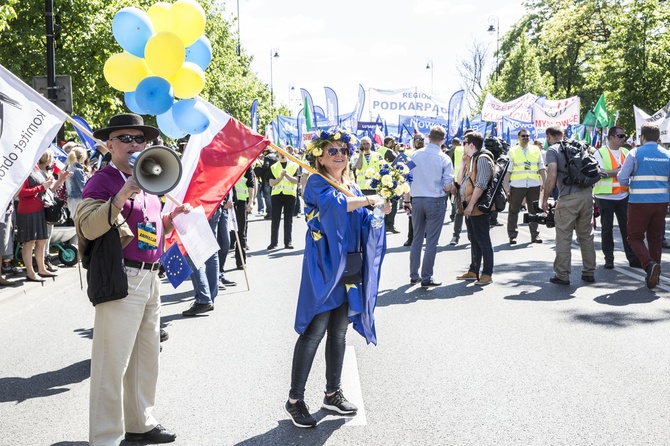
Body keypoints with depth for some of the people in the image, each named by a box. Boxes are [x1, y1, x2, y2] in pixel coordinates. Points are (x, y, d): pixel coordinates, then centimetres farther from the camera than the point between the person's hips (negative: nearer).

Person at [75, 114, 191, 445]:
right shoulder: (102, 180, -8)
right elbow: (89, 227, -23)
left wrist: (171, 218, 11)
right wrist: (122, 195, -32)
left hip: (150, 277, 9)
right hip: (121, 279, -9)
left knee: (146, 357, 18)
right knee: (113, 362, -5)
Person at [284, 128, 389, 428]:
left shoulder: (353, 187, 15)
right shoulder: (316, 183, -7)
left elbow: (366, 224, 10)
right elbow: (336, 204, -28)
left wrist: (378, 212, -11)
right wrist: (368, 200, -19)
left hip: (350, 271, 7)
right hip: (324, 269, -7)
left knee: (339, 333, 13)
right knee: (314, 333, -7)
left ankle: (333, 393, 25)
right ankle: (295, 400, 1)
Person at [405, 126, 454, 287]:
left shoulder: (415, 155, 0)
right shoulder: (444, 159, -8)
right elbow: (448, 186, -11)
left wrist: (407, 200, 13)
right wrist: (454, 189, 12)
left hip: (416, 200, 3)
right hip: (436, 201, -3)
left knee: (417, 238, 14)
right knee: (431, 241, 3)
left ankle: (414, 275, 18)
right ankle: (426, 278, 4)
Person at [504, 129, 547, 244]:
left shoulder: (536, 150, 12)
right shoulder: (513, 151, 5)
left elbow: (542, 169, 13)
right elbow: (508, 171, 2)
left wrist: (545, 183, 4)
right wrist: (506, 187, -5)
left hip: (534, 185, 2)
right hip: (517, 185, -2)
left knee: (534, 211, 6)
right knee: (513, 211, 2)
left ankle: (535, 235, 13)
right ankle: (512, 235, 9)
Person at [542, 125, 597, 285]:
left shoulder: (552, 150, -1)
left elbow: (552, 175, -13)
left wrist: (545, 198, -6)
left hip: (568, 198, -6)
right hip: (587, 194, 6)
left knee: (564, 237, 1)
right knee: (586, 235, 14)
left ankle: (562, 275, 3)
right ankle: (589, 273, 20)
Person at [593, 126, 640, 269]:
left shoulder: (625, 152, 11)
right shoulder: (600, 153, -4)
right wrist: (619, 171, -17)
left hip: (623, 195, 4)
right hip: (605, 196, -4)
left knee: (627, 227, 3)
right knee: (607, 228, 4)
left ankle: (633, 258, 7)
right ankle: (609, 258, 12)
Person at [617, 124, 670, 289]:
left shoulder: (635, 153, -6)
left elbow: (622, 178, -6)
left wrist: (632, 183, 14)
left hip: (639, 201, -4)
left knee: (635, 237, 3)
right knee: (656, 237, 15)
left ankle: (649, 264, -21)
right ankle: (654, 274, 19)